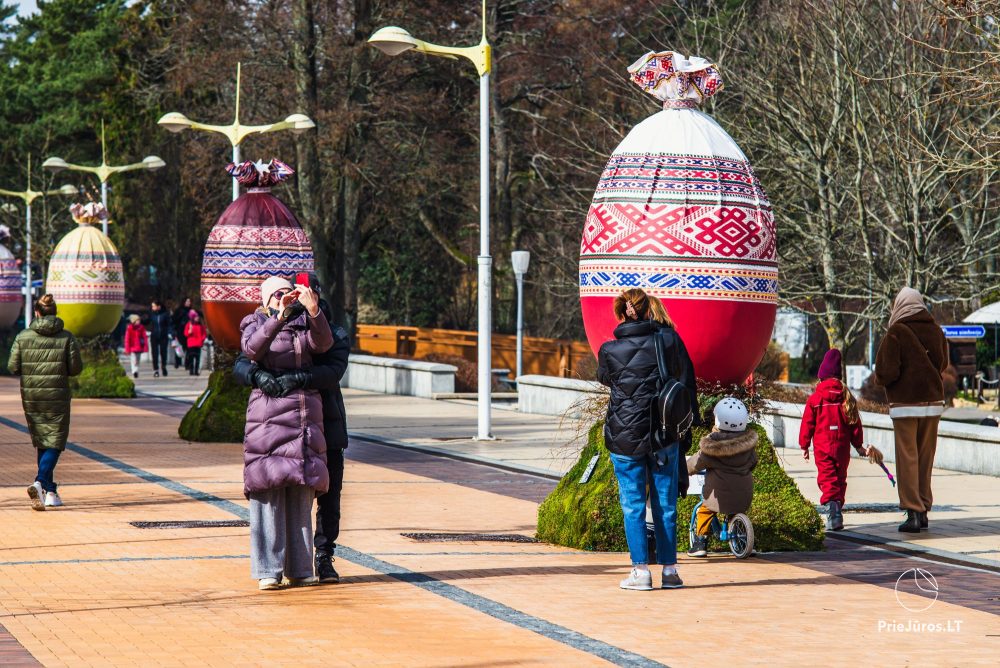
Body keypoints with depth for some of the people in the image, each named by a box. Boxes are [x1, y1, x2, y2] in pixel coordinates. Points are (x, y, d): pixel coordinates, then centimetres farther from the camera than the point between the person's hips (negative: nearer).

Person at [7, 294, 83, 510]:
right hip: (57, 396, -2)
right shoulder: (66, 337, -4)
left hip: (31, 396, 2)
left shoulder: (23, 337, -2)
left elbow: (12, 367, -3)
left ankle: (50, 492, 18)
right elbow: (76, 368, -5)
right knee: (54, 443, -1)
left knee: (41, 443, 15)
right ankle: (40, 482, -24)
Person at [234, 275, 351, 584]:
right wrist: (258, 375, -30)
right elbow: (241, 364, -7)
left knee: (328, 496, 2)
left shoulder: (336, 337, 1)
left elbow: (333, 371, -19)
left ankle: (324, 558, 14)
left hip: (327, 428, 0)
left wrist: (299, 378, -35)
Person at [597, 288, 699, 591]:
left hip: (624, 436, -1)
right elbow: (686, 378, 7)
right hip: (664, 435, 1)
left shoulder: (609, 351, -6)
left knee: (633, 505, 5)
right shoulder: (668, 340, -4)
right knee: (665, 504, 9)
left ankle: (641, 570, 2)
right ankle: (669, 570, 11)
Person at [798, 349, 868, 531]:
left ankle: (832, 509, -26)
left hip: (822, 447, -3)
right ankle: (837, 512, 16)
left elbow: (807, 424, 0)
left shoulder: (815, 398, -3)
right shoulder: (846, 396, 4)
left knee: (827, 479, -6)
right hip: (842, 447, 3)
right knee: (840, 478, 14)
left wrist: (804, 446, 10)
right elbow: (855, 422, 8)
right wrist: (858, 445, 17)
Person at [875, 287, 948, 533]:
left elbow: (887, 372, -15)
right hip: (933, 401, 5)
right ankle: (923, 510, 15)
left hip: (905, 403, -5)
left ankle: (913, 512, -7)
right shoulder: (936, 331, 5)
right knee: (925, 458, 12)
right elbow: (943, 363, 18)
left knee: (907, 458, -2)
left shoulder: (897, 333, -12)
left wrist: (879, 379, 5)